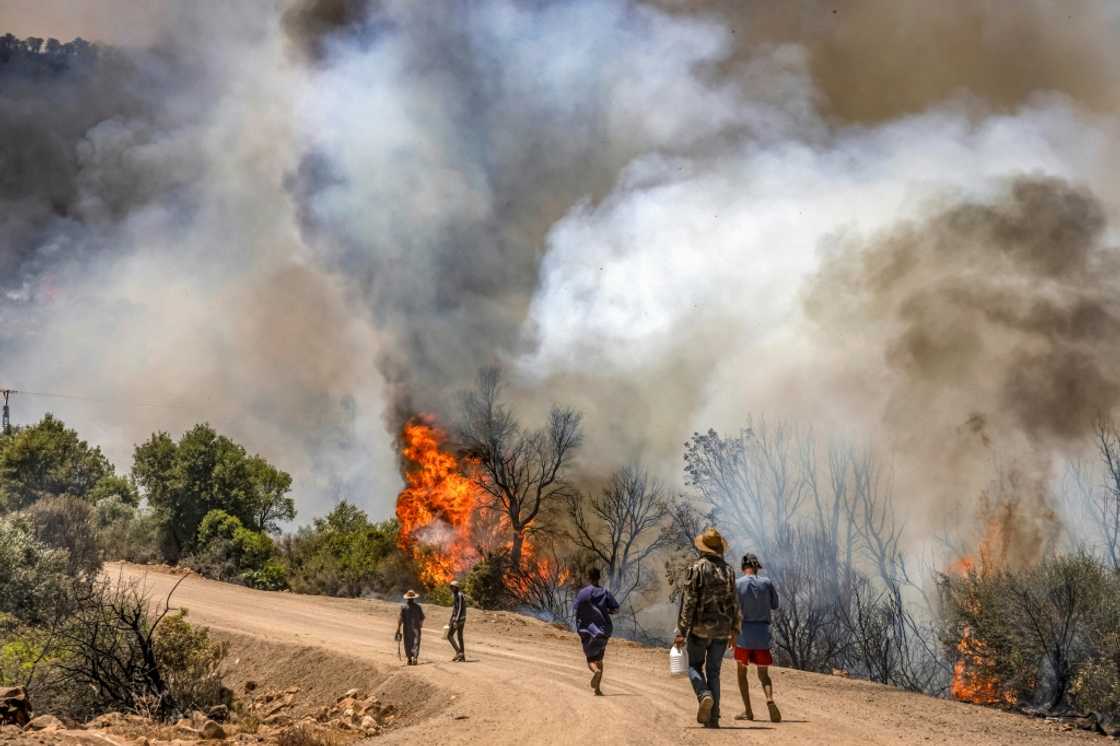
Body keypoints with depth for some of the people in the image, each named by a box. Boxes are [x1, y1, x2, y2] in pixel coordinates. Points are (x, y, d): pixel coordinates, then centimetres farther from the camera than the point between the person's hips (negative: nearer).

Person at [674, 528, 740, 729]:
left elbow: (688, 602, -12)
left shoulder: (697, 569, -8)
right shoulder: (728, 571, 6)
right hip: (721, 629, 4)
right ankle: (713, 718, 4)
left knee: (694, 665, 13)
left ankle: (704, 696, -15)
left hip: (700, 628, -4)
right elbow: (734, 604, 8)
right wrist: (734, 630, 16)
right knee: (713, 672, 9)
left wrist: (681, 631, -10)